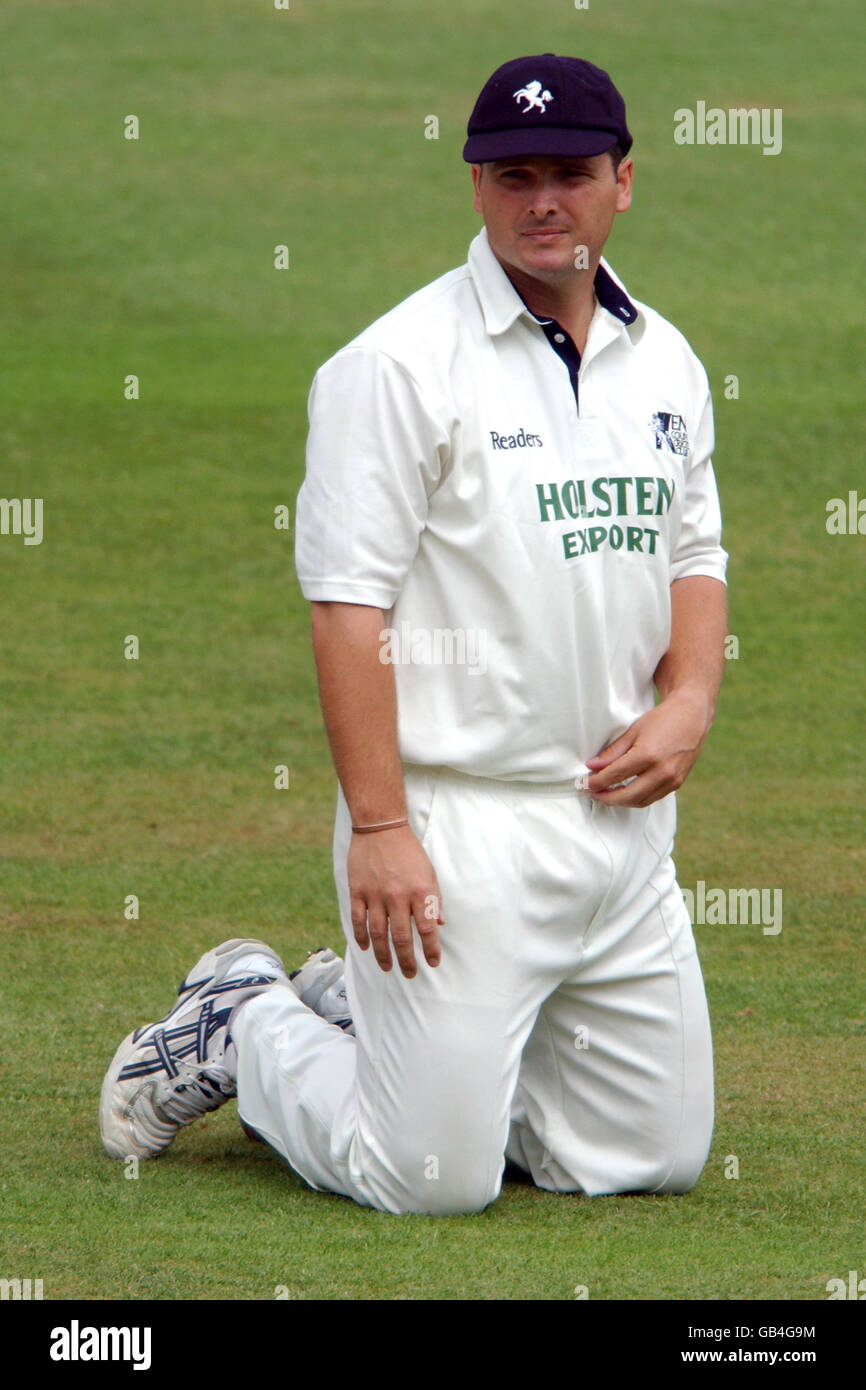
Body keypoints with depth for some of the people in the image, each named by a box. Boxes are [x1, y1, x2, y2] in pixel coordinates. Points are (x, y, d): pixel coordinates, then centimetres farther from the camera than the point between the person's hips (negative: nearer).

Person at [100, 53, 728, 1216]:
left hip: (624, 820, 7)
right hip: (459, 827, -7)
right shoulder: (400, 366, -11)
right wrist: (378, 829, -20)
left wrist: (688, 706, 0)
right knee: (434, 1177, -8)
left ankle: (352, 1010, 27)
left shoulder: (665, 363, 11)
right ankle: (241, 1027, 21)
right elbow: (348, 603, -15)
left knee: (655, 1155, 10)